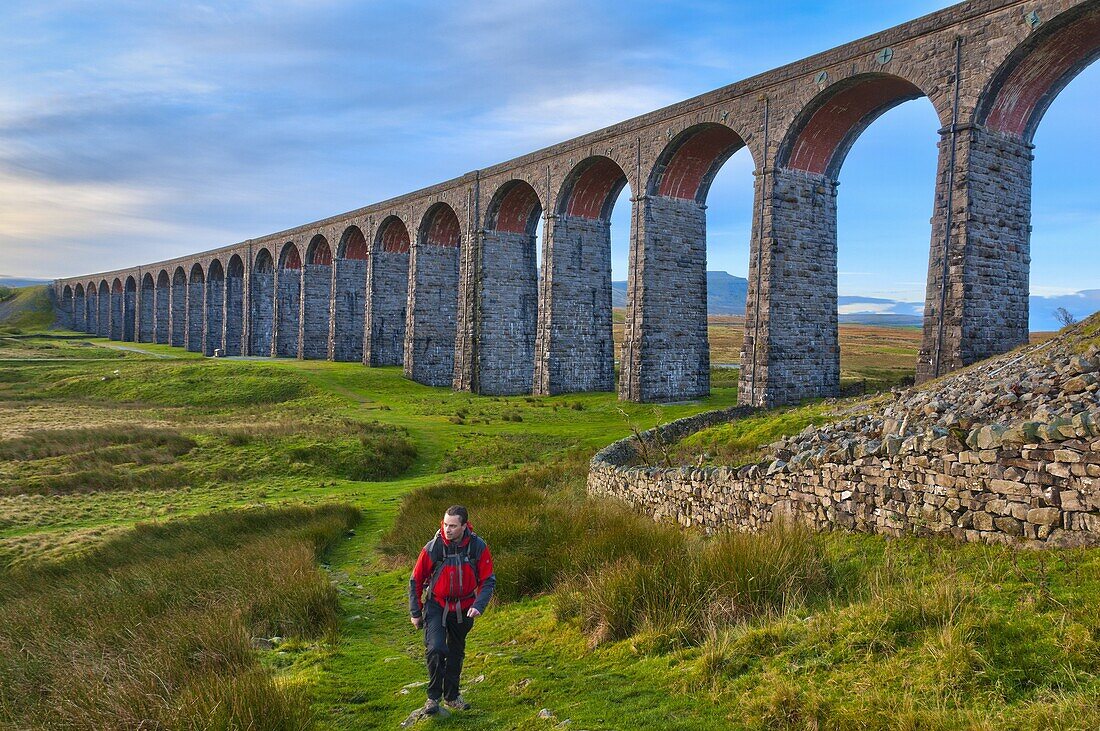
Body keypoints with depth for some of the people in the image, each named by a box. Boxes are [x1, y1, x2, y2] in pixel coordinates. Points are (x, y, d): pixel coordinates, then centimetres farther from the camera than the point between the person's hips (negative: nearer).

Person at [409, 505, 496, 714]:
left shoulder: (478, 547, -16)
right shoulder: (433, 547, -19)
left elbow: (488, 580, -8)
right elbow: (416, 581, -7)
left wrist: (478, 606, -23)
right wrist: (415, 613, -2)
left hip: (463, 609, 2)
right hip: (436, 605, -2)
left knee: (456, 653, 17)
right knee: (435, 648, -20)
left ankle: (452, 696, 36)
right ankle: (434, 696, 1)